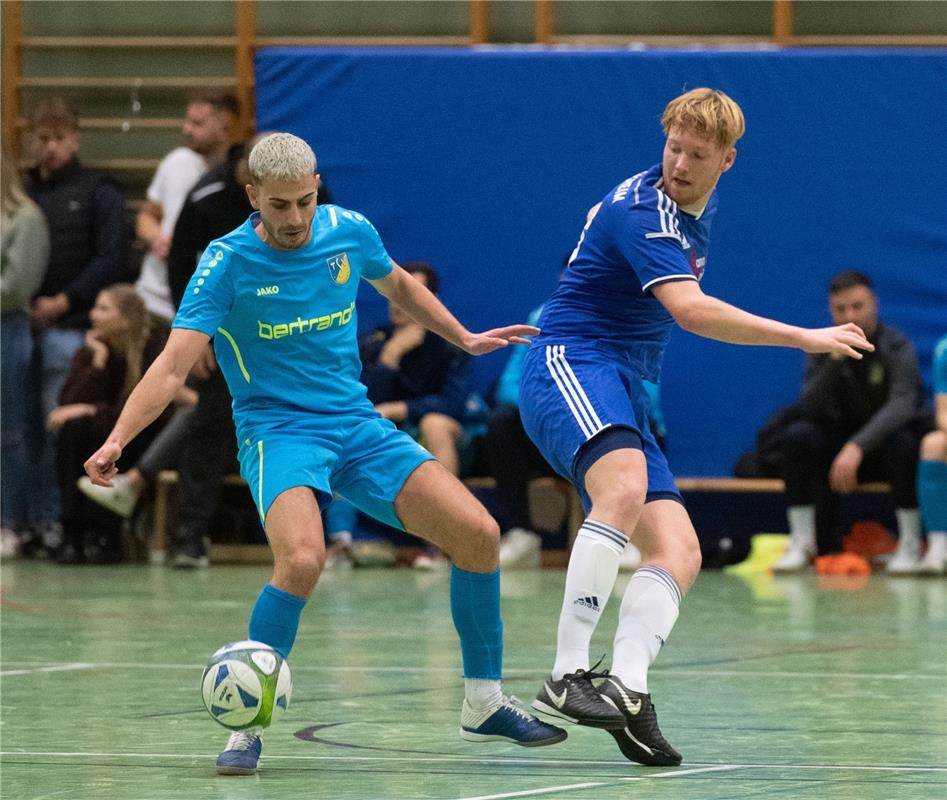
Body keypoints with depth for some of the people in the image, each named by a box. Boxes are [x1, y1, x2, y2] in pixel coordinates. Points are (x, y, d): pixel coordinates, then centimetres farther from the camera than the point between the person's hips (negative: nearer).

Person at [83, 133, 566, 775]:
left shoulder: (350, 232, 0)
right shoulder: (227, 263, -14)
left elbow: (400, 287, 24)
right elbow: (173, 366, -21)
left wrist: (465, 339, 25)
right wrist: (117, 439, -34)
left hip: (357, 424, 5)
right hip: (276, 428, -5)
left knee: (477, 533, -8)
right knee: (302, 561, -33)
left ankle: (484, 704, 11)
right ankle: (246, 727, -18)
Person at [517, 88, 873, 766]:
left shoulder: (699, 207, 15)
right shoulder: (644, 210, -15)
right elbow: (690, 310, -29)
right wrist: (805, 337, -27)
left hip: (622, 396, 10)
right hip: (570, 365, -10)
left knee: (679, 552, -8)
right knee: (626, 487, -37)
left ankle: (626, 690, -23)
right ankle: (568, 676, -40)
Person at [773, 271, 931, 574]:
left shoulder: (896, 347, -15)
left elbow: (902, 405, -31)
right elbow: (811, 409, -13)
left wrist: (857, 446, -45)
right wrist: (835, 361, -27)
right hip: (843, 441, 3)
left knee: (902, 440, -37)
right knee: (797, 434, -24)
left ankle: (910, 545, -23)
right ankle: (802, 543, -19)